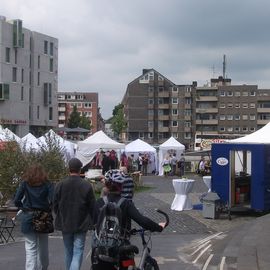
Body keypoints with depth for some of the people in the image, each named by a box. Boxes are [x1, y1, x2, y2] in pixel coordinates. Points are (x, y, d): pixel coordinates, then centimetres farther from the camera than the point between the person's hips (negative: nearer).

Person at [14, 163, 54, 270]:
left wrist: (23, 208, 8)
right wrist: (47, 209, 6)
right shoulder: (47, 184, 0)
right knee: (43, 247, 18)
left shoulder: (25, 184, 0)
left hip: (28, 217, -1)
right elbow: (53, 200, -12)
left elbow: (16, 201, -8)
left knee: (30, 249, 0)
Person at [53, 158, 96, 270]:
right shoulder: (87, 186, -11)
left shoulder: (60, 185, -6)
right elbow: (92, 206, -5)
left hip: (65, 224, 3)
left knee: (68, 252, 18)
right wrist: (90, 220, 13)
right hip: (81, 225, -2)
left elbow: (55, 205, 2)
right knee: (78, 252, 0)